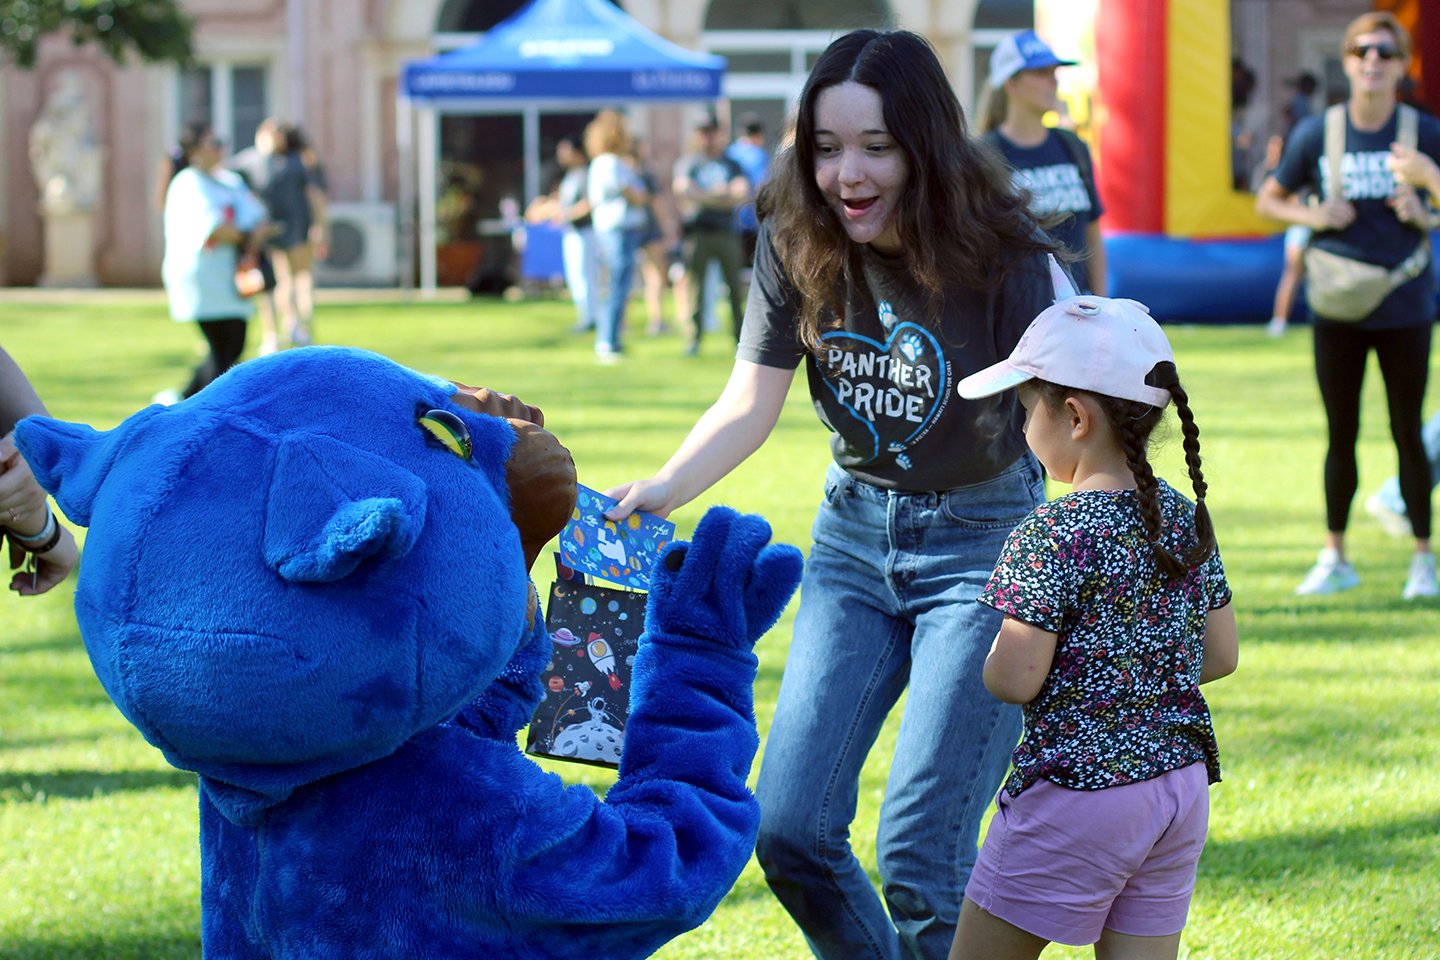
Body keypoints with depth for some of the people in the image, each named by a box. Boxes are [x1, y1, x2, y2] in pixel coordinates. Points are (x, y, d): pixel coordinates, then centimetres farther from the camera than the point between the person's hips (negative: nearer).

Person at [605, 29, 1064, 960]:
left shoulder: (1001, 259, -20)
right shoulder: (800, 246, -8)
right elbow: (749, 405, -6)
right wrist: (663, 490, -24)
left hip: (984, 540, -5)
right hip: (856, 534, 5)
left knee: (920, 858, -11)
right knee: (791, 831, 3)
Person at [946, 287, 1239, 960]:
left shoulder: (1057, 532, -17)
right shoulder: (1185, 519, 5)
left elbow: (1014, 679, -19)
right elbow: (1221, 655, 12)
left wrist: (991, 660, 2)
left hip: (1077, 791, -7)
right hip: (1182, 786, 7)